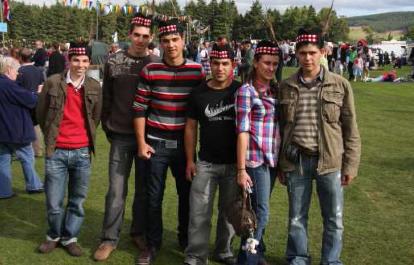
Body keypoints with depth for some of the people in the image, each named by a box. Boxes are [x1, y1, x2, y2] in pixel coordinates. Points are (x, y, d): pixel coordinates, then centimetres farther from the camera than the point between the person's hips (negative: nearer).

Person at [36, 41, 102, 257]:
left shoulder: (95, 87, 3)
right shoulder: (53, 83, -4)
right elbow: (41, 113, 6)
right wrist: (52, 136, 12)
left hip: (82, 152, 2)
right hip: (56, 152, -2)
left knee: (77, 201, 10)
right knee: (54, 202, 4)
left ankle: (69, 237, 28)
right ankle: (54, 235, 28)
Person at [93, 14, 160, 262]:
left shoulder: (157, 64, -1)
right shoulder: (114, 61, 0)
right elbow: (107, 97, 6)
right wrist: (107, 128, 5)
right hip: (120, 136, 0)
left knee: (144, 188, 11)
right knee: (116, 189, 3)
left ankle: (139, 232, 28)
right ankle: (110, 238, 14)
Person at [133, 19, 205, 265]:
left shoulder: (197, 71, -2)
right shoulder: (150, 71, -4)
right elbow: (139, 109, -1)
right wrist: (141, 142, -5)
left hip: (185, 144, 1)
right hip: (155, 144, -1)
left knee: (187, 194, 13)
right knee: (154, 197, 7)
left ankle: (186, 240, 33)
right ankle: (153, 244, 24)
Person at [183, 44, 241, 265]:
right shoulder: (198, 93, 1)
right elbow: (191, 127, 7)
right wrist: (190, 161, 3)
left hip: (234, 163, 0)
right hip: (206, 163, 0)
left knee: (229, 212, 13)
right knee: (199, 213, 0)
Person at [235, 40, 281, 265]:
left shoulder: (275, 90, 10)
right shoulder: (246, 91, -9)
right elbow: (242, 131, -13)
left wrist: (281, 162, 12)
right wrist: (241, 169, -15)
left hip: (272, 160, 6)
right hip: (255, 160, -6)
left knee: (259, 211, 15)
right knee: (261, 212, -4)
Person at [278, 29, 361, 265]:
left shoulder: (340, 85, -1)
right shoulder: (287, 87, 3)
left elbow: (350, 129, 1)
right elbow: (281, 127, 9)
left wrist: (350, 165, -2)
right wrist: (280, 164, 8)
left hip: (330, 161, -1)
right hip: (296, 161, 1)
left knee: (334, 219, 9)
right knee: (297, 218, 13)